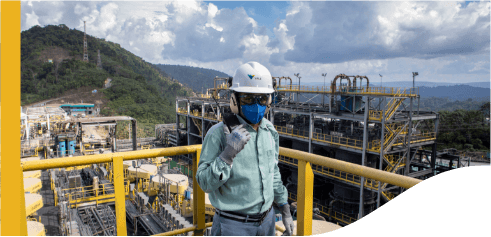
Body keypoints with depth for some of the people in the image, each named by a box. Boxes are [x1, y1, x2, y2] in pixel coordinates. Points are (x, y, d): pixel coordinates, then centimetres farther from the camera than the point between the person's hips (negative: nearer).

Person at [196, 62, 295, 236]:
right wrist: (227, 155, -31)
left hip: (267, 220, 5)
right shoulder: (219, 134, -19)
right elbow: (205, 184, -18)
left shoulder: (270, 131, 1)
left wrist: (284, 208, 14)